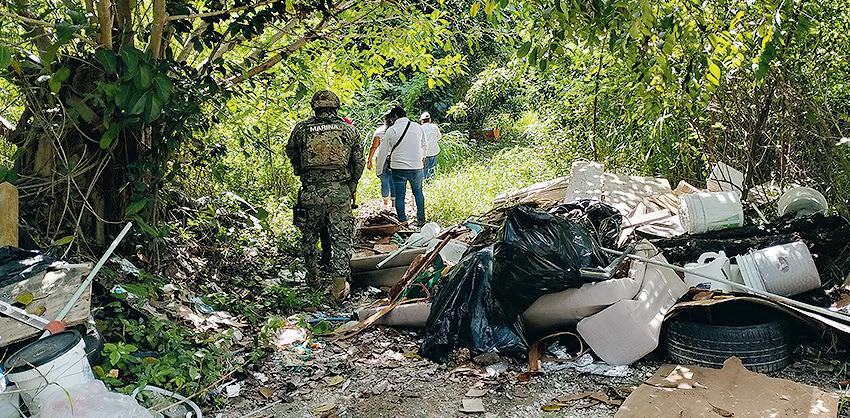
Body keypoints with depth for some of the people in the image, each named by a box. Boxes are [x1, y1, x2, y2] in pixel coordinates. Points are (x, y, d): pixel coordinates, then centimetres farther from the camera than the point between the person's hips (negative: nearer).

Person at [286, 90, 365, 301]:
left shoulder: (301, 129, 1)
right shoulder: (349, 130, 3)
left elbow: (291, 154, 14)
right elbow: (359, 162, 8)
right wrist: (352, 185, 22)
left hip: (311, 192, 0)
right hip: (340, 192, 0)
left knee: (309, 237, 19)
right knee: (341, 239, 6)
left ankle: (314, 279, 31)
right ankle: (339, 287, 4)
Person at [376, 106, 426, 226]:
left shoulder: (391, 130, -7)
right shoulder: (417, 127, 2)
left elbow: (382, 152, -3)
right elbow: (423, 145, 17)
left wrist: (379, 170, 7)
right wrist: (423, 158, 36)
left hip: (398, 168, -3)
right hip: (416, 167, 3)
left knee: (399, 196, 8)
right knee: (418, 193, 18)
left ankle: (402, 222, 12)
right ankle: (421, 219, 20)